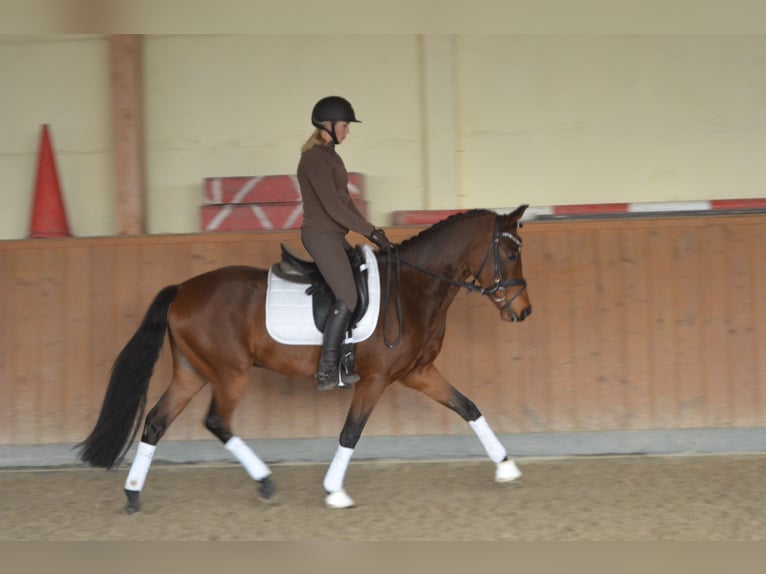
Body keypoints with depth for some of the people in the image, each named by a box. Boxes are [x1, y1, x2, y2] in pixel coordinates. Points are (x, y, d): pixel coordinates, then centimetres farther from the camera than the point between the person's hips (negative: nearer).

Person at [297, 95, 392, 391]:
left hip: (335, 236, 11)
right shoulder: (315, 159, -16)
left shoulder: (329, 156, 14)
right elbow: (333, 207, -21)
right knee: (348, 298, -20)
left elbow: (345, 201, 19)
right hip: (320, 236, -11)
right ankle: (327, 372, -17)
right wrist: (371, 232, -16)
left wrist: (371, 232, 11)